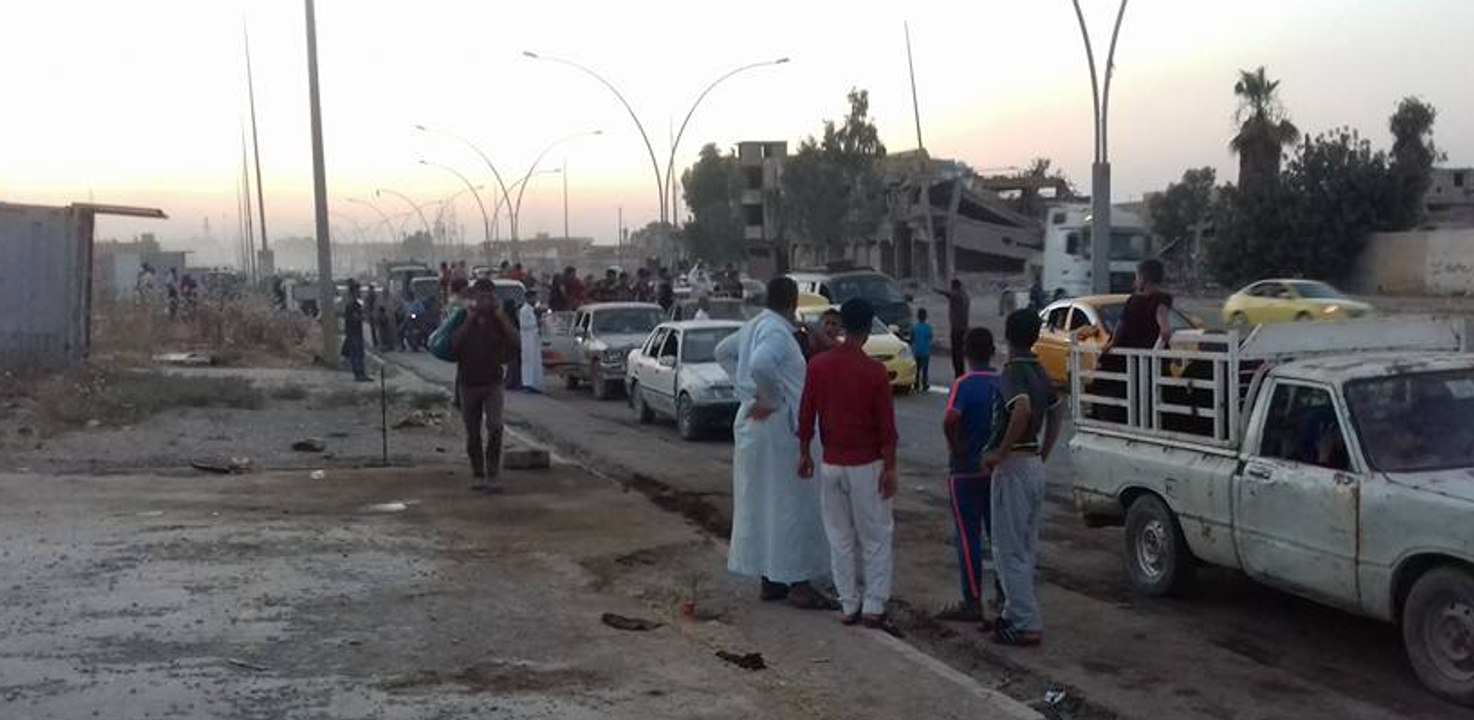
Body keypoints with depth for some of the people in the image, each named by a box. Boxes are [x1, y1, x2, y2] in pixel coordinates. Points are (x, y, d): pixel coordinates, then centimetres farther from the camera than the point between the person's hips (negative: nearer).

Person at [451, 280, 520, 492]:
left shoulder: (498, 320, 1)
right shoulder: (463, 320, 0)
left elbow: (514, 342, -16)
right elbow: (454, 344, -19)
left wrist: (500, 317, -17)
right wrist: (469, 319, -20)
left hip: (493, 383, -1)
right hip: (468, 384, 1)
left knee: (495, 427, -19)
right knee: (472, 434, 8)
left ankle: (491, 475, -14)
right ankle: (478, 475, 21)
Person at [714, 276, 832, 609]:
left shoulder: (753, 326, 10)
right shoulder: (777, 332, -18)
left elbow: (723, 351, 25)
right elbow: (760, 365, -37)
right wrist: (770, 399, -21)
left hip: (750, 425, 9)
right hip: (777, 427, -9)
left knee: (760, 503, 14)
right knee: (789, 506, -1)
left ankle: (769, 579, 23)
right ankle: (797, 583, 5)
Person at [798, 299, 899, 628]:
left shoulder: (818, 365, -3)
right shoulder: (875, 371, -12)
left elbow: (806, 415, 2)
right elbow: (886, 425, -11)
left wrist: (805, 453, 14)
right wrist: (889, 468, -5)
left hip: (831, 464, 3)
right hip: (867, 465, -3)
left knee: (840, 538, 12)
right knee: (876, 538, 8)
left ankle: (848, 606, 16)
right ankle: (874, 607, 8)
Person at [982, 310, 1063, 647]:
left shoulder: (1013, 372, -17)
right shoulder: (1039, 372, 11)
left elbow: (1022, 410, -34)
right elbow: (1055, 412, 21)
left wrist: (1000, 453, -26)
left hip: (1013, 467, -9)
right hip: (1035, 465, 9)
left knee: (1009, 549, -4)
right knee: (1026, 548, 16)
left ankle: (1026, 625, -3)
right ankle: (1018, 613, 25)